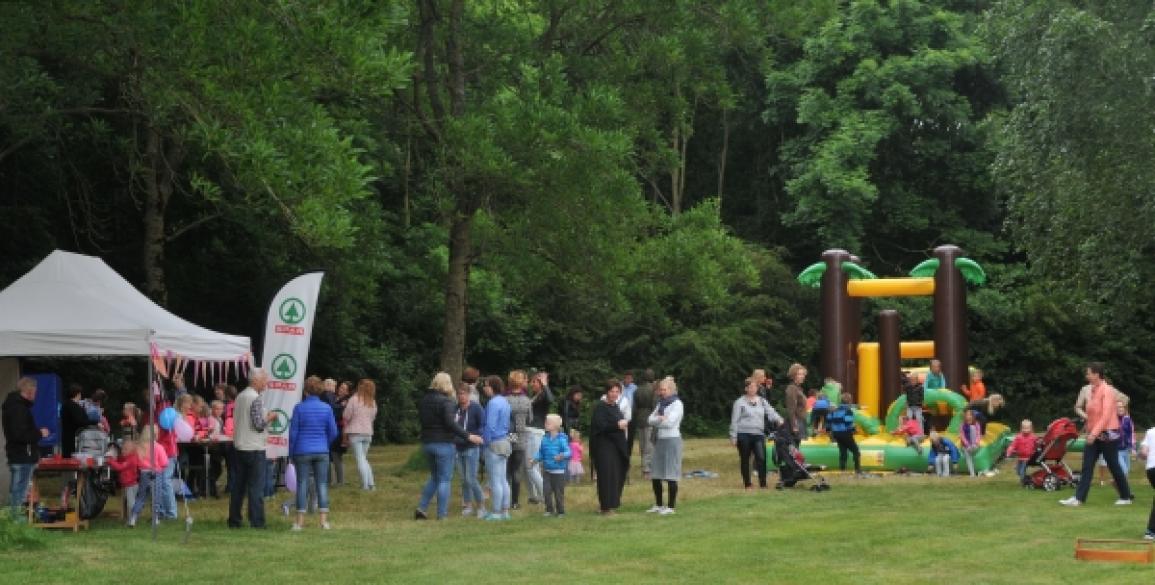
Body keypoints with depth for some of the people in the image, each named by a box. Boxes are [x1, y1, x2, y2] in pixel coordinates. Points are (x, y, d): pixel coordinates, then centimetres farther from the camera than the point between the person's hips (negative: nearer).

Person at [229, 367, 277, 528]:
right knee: (256, 486, -5)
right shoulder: (255, 398, -14)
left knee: (239, 485, 11)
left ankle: (234, 520, 13)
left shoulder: (240, 397, 12)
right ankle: (257, 521, -6)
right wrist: (269, 418, 0)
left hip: (239, 447, 8)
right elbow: (259, 424, -19)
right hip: (254, 449, -8)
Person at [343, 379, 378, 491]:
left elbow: (346, 416, -6)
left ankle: (365, 485, -9)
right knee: (364, 459, 16)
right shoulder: (373, 402, 7)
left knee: (360, 459, -3)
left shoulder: (354, 399, -10)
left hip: (355, 432, -5)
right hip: (368, 433, 5)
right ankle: (371, 483, 7)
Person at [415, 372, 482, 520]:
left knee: (434, 477, 20)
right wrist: (468, 436, -19)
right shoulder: (445, 401, -15)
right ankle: (442, 514, 1)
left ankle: (421, 508, 11)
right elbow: (451, 423, -22)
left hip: (427, 443, 7)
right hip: (443, 443, -7)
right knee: (445, 479, 1)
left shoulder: (424, 400, 8)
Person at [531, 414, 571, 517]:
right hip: (547, 471, 5)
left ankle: (560, 511, 15)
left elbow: (568, 451, -17)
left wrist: (562, 456, -37)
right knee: (546, 491, 2)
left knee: (559, 492, 2)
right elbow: (540, 452, 12)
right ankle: (549, 510, 17)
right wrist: (535, 458, -6)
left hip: (558, 471, -5)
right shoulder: (544, 439, 6)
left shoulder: (561, 439, -10)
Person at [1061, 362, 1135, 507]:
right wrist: (1089, 432, 18)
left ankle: (1126, 497, 17)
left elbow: (1106, 415, -22)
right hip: (1094, 435, 8)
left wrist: (1094, 433, -26)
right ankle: (1079, 498, -3)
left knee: (1114, 467, 3)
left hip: (1108, 434, -8)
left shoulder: (1107, 391, -15)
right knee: (1086, 467, 0)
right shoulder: (1093, 390, 11)